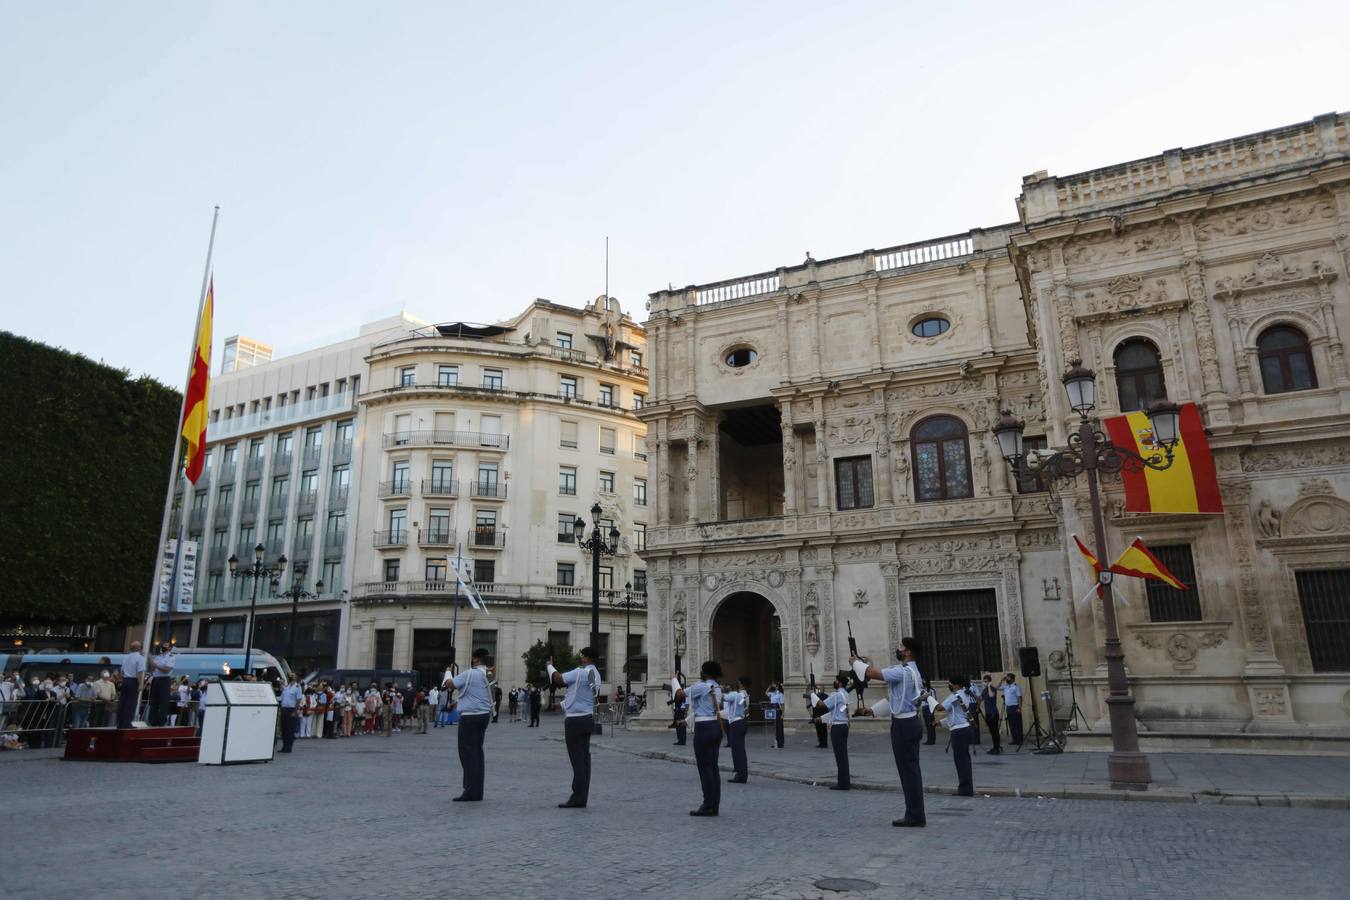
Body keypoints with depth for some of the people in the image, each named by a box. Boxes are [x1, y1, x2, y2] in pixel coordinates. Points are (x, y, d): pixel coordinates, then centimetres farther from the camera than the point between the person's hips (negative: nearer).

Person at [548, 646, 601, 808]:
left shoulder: (581, 672, -16)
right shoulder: (596, 674, 13)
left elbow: (559, 679, -13)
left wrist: (550, 666, 4)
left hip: (575, 720, -9)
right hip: (588, 717, 9)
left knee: (577, 759, -6)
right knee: (584, 758, 8)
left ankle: (578, 798, -4)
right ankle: (582, 797, 12)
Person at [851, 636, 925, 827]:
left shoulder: (903, 672, -19)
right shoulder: (910, 671, 15)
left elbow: (873, 673, -23)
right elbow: (894, 698, 20)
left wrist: (855, 662, -6)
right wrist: (873, 710, 17)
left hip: (903, 725, -10)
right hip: (909, 723, 10)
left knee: (908, 770, -4)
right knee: (911, 770, 13)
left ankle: (915, 817, 2)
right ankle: (915, 815, 19)